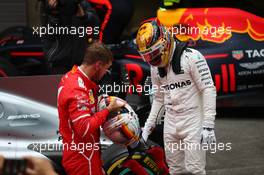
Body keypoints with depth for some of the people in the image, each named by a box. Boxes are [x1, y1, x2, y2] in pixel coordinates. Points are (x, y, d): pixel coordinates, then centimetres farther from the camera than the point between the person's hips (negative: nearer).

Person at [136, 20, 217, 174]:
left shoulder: (191, 57, -13)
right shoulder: (156, 67, 10)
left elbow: (208, 90, -14)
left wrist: (208, 126, -19)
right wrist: (149, 124, 17)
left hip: (193, 121, -7)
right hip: (171, 125, 7)